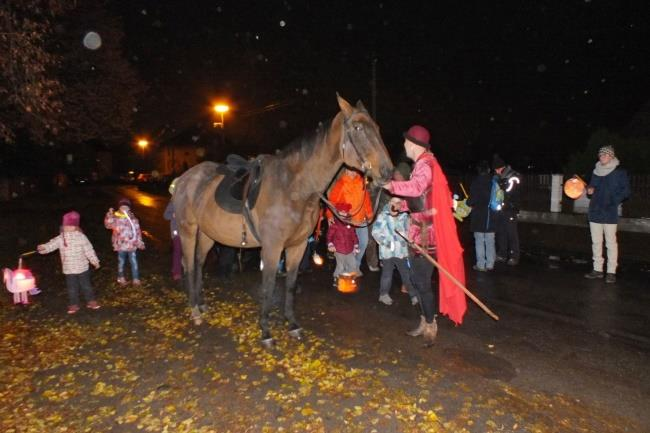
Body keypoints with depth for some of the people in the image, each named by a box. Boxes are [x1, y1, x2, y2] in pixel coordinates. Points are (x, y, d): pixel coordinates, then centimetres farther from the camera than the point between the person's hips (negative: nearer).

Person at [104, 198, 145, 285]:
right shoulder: (115, 218, -6)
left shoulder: (133, 219, 0)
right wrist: (110, 215, -36)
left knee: (134, 262, 4)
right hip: (121, 245, -1)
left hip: (132, 245, 1)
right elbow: (108, 224, -24)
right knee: (121, 262, 15)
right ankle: (121, 277, 33)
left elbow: (137, 231, 6)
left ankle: (136, 278, 16)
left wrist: (140, 243, 7)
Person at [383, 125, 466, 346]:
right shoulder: (423, 163, 16)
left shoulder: (425, 164, -16)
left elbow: (416, 187, -38)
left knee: (422, 282, -1)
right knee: (418, 279, 17)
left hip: (425, 234, -10)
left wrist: (390, 185, -34)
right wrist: (402, 205, 11)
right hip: (419, 232, 10)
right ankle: (425, 322, 30)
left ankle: (430, 325, 13)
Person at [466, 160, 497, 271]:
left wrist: (468, 203, 6)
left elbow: (472, 200, -14)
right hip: (491, 216, 4)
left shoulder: (475, 182, -11)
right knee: (490, 241, 10)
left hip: (478, 216, -3)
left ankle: (481, 265, 3)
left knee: (479, 241, 2)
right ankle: (490, 264, 15)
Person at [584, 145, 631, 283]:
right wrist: (589, 190, 1)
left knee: (610, 242, -3)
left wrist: (613, 201, -17)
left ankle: (611, 272, 2)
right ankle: (597, 269, 17)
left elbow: (625, 191, -4)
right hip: (595, 212, 6)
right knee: (596, 242, 9)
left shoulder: (620, 172, -3)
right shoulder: (596, 172, 13)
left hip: (610, 213, -6)